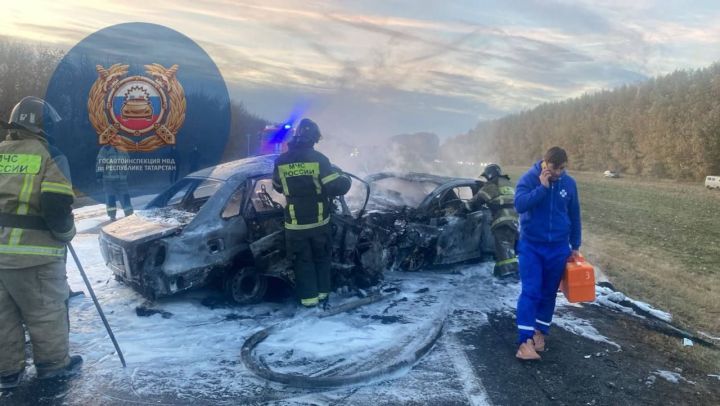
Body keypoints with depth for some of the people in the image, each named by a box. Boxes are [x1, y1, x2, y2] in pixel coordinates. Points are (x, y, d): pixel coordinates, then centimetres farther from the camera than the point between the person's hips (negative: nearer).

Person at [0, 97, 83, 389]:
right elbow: (56, 206, -18)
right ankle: (53, 363, 24)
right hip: (34, 251, -6)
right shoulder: (50, 155, -8)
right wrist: (66, 233, -1)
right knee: (46, 310, 10)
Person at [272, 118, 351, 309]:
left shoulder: (281, 161, -4)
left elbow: (278, 187, 12)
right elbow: (337, 187, -17)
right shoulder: (318, 159, -15)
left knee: (302, 260, 12)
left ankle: (309, 297, 14)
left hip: (294, 223, 1)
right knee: (321, 257, 18)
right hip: (318, 220, -1)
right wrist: (346, 179, 5)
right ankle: (322, 293, 24)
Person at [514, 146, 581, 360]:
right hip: (531, 246, -3)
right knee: (530, 292, -10)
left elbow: (574, 216, 10)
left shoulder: (569, 183, 1)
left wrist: (575, 246, 12)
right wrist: (542, 187, -26)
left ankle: (540, 331, 26)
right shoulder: (528, 179, -9)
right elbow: (520, 204, -24)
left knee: (549, 292, 11)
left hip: (558, 247, 4)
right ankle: (524, 340, -10)